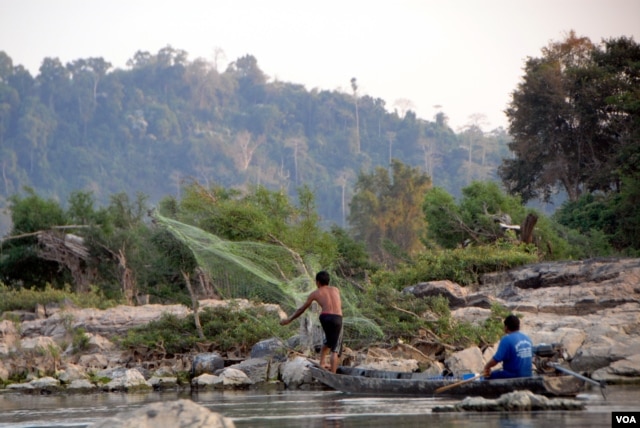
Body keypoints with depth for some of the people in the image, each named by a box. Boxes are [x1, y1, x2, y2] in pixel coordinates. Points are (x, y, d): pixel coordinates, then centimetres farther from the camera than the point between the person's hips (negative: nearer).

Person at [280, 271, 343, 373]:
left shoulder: (315, 293, 19)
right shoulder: (336, 290, 24)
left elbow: (301, 309, 26)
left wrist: (289, 320, 37)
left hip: (325, 317, 0)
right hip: (337, 319, 0)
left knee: (328, 340, 32)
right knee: (334, 350, 3)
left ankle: (322, 363, 23)